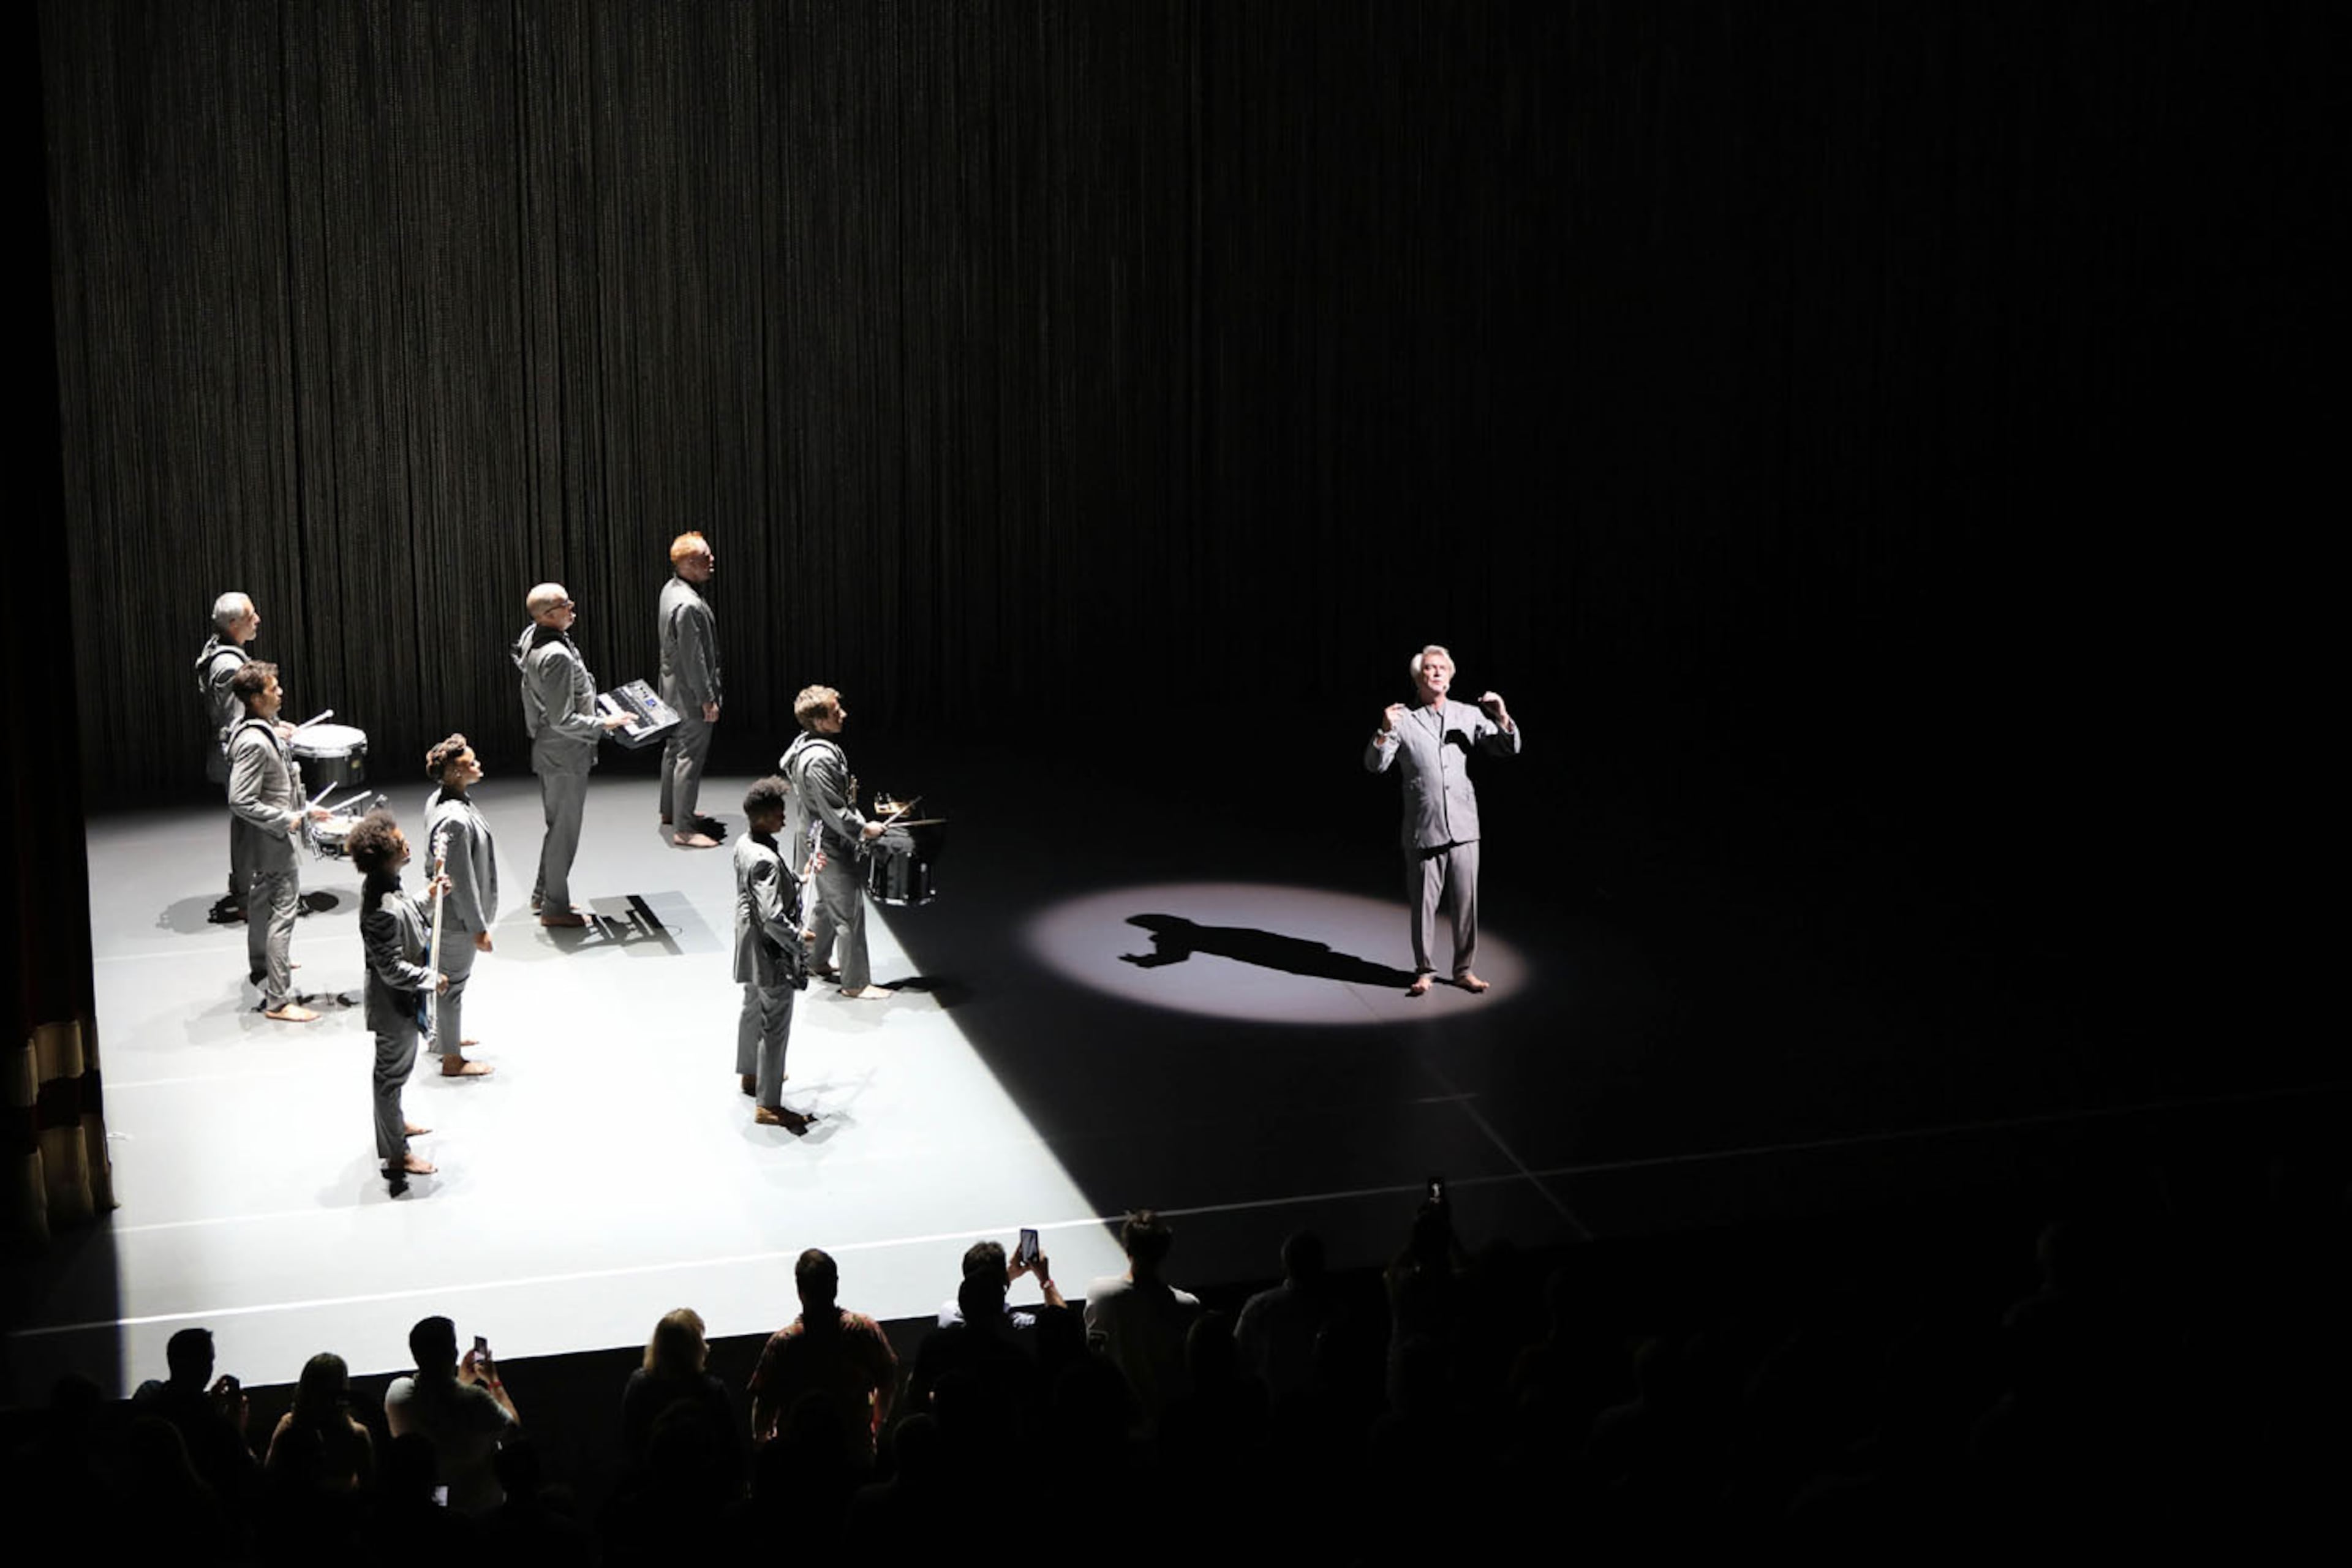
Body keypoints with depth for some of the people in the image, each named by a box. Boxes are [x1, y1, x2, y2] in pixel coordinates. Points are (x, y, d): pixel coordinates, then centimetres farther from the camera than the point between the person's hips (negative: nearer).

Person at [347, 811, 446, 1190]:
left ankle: (394, 1123, 51)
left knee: (394, 1070, 29)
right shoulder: (384, 911, -35)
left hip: (400, 1001, 10)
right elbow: (393, 969, -30)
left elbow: (409, 919, 13)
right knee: (393, 1072, 6)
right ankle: (396, 1156, 21)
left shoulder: (380, 887, -6)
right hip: (395, 1005, -10)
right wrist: (432, 979, -18)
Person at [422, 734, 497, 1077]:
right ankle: (452, 1059, 20)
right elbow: (462, 880, -27)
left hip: (446, 911, 10)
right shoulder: (456, 820, -32)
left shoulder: (438, 800, -1)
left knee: (447, 978, 26)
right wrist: (479, 928, -19)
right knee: (454, 982, 6)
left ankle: (442, 1036, 45)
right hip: (458, 919, -10)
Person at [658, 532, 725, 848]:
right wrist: (708, 700, -18)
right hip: (690, 693, -10)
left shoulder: (670, 589, 4)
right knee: (691, 756, -4)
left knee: (675, 748, 22)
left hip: (673, 688, 10)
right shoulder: (689, 606, -28)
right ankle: (683, 830, 0)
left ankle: (670, 811, 37)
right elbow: (693, 659, -25)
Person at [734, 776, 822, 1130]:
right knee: (775, 1026, -1)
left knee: (754, 1009, 27)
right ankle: (768, 1106, 5)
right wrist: (798, 939, -20)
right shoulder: (765, 861, -30)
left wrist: (803, 875, 15)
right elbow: (772, 917, -33)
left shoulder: (745, 845, 0)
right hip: (773, 955, -10)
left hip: (752, 949, 10)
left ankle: (752, 1075, 48)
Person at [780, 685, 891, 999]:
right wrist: (864, 829, -15)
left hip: (818, 839, 11)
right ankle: (856, 982, 5)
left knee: (828, 903, 25)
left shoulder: (807, 743, 3)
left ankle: (815, 962, 41)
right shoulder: (819, 761, -29)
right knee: (850, 911, -3)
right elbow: (833, 813, -26)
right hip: (830, 845, -11)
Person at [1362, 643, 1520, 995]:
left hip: (1463, 828, 2)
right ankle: (1424, 970, 17)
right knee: (1424, 904, 4)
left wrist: (1502, 718, -9)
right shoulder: (1404, 720, -1)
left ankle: (1464, 969, 17)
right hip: (1423, 830, -2)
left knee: (1467, 902, 5)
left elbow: (1508, 749, 8)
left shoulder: (1469, 716, 6)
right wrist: (1384, 732, -22)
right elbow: (1375, 765, -5)